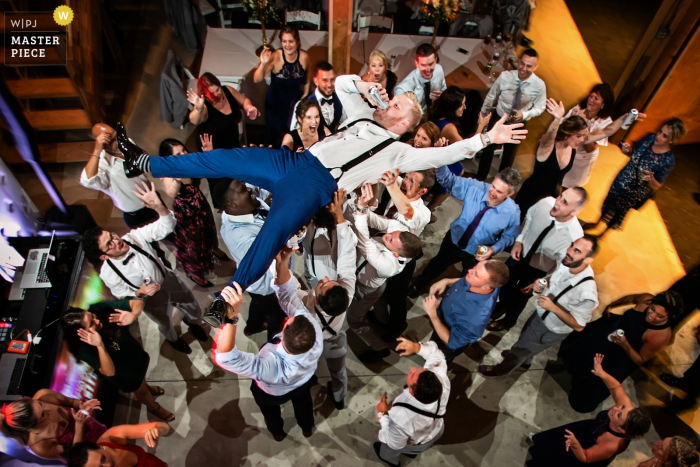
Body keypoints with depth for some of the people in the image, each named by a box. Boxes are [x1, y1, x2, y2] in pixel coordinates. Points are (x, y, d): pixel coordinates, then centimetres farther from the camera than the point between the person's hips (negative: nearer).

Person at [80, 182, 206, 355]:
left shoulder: (135, 236, -29)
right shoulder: (108, 274, -30)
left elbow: (165, 227, -35)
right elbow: (124, 296, -14)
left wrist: (159, 207, -55)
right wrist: (140, 293, -37)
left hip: (169, 280, 2)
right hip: (151, 299, -2)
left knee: (195, 311, 22)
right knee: (165, 325, 27)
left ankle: (192, 323, 62)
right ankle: (173, 339, 66)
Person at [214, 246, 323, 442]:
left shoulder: (272, 367, -53)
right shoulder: (316, 333, -43)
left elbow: (224, 357, -56)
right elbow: (289, 297, -37)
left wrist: (231, 316, -68)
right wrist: (282, 264, -49)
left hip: (272, 393, -2)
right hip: (303, 382, 3)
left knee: (270, 409, 35)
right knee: (302, 400, 38)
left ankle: (277, 431, 69)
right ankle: (307, 427, 70)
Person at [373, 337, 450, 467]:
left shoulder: (401, 417, -49)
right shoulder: (441, 376, -41)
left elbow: (394, 443, -26)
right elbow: (435, 355, -17)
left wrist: (382, 414, -16)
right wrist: (417, 347, -32)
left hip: (415, 444, -3)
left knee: (390, 449, 34)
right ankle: (412, 452, 71)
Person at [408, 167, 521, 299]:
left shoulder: (512, 213, -29)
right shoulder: (475, 187, -30)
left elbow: (509, 236, -11)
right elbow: (449, 180, -29)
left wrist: (494, 249, -28)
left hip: (478, 253, -1)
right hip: (454, 240, 2)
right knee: (437, 264, 31)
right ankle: (419, 284, 62)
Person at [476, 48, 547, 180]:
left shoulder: (539, 85, -24)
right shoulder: (505, 76, -25)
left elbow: (539, 108, -10)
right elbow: (491, 97, -11)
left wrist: (523, 115, -29)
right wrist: (482, 117, -2)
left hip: (518, 124, 1)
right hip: (498, 118, -1)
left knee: (510, 153, 20)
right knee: (488, 148, 13)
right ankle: (480, 178, 35)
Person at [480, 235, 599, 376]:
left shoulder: (587, 292, -41)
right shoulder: (566, 264, -22)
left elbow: (578, 326, -26)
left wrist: (553, 307, -38)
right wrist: (540, 283, -19)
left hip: (551, 330, -6)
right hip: (540, 313, 6)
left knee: (521, 348, 18)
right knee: (525, 335, 33)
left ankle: (500, 370, 48)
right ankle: (524, 360, 67)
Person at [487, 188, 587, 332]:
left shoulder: (574, 235, -39)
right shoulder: (546, 203, -29)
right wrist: (519, 240, -14)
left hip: (538, 270, -4)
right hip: (520, 254, 4)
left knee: (519, 296, 21)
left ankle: (508, 321, 56)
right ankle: (502, 304, 64)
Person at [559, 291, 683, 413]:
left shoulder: (661, 336, -32)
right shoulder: (644, 305, -18)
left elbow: (640, 360, -20)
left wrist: (625, 345, -36)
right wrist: (609, 312, -8)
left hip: (622, 355, -5)